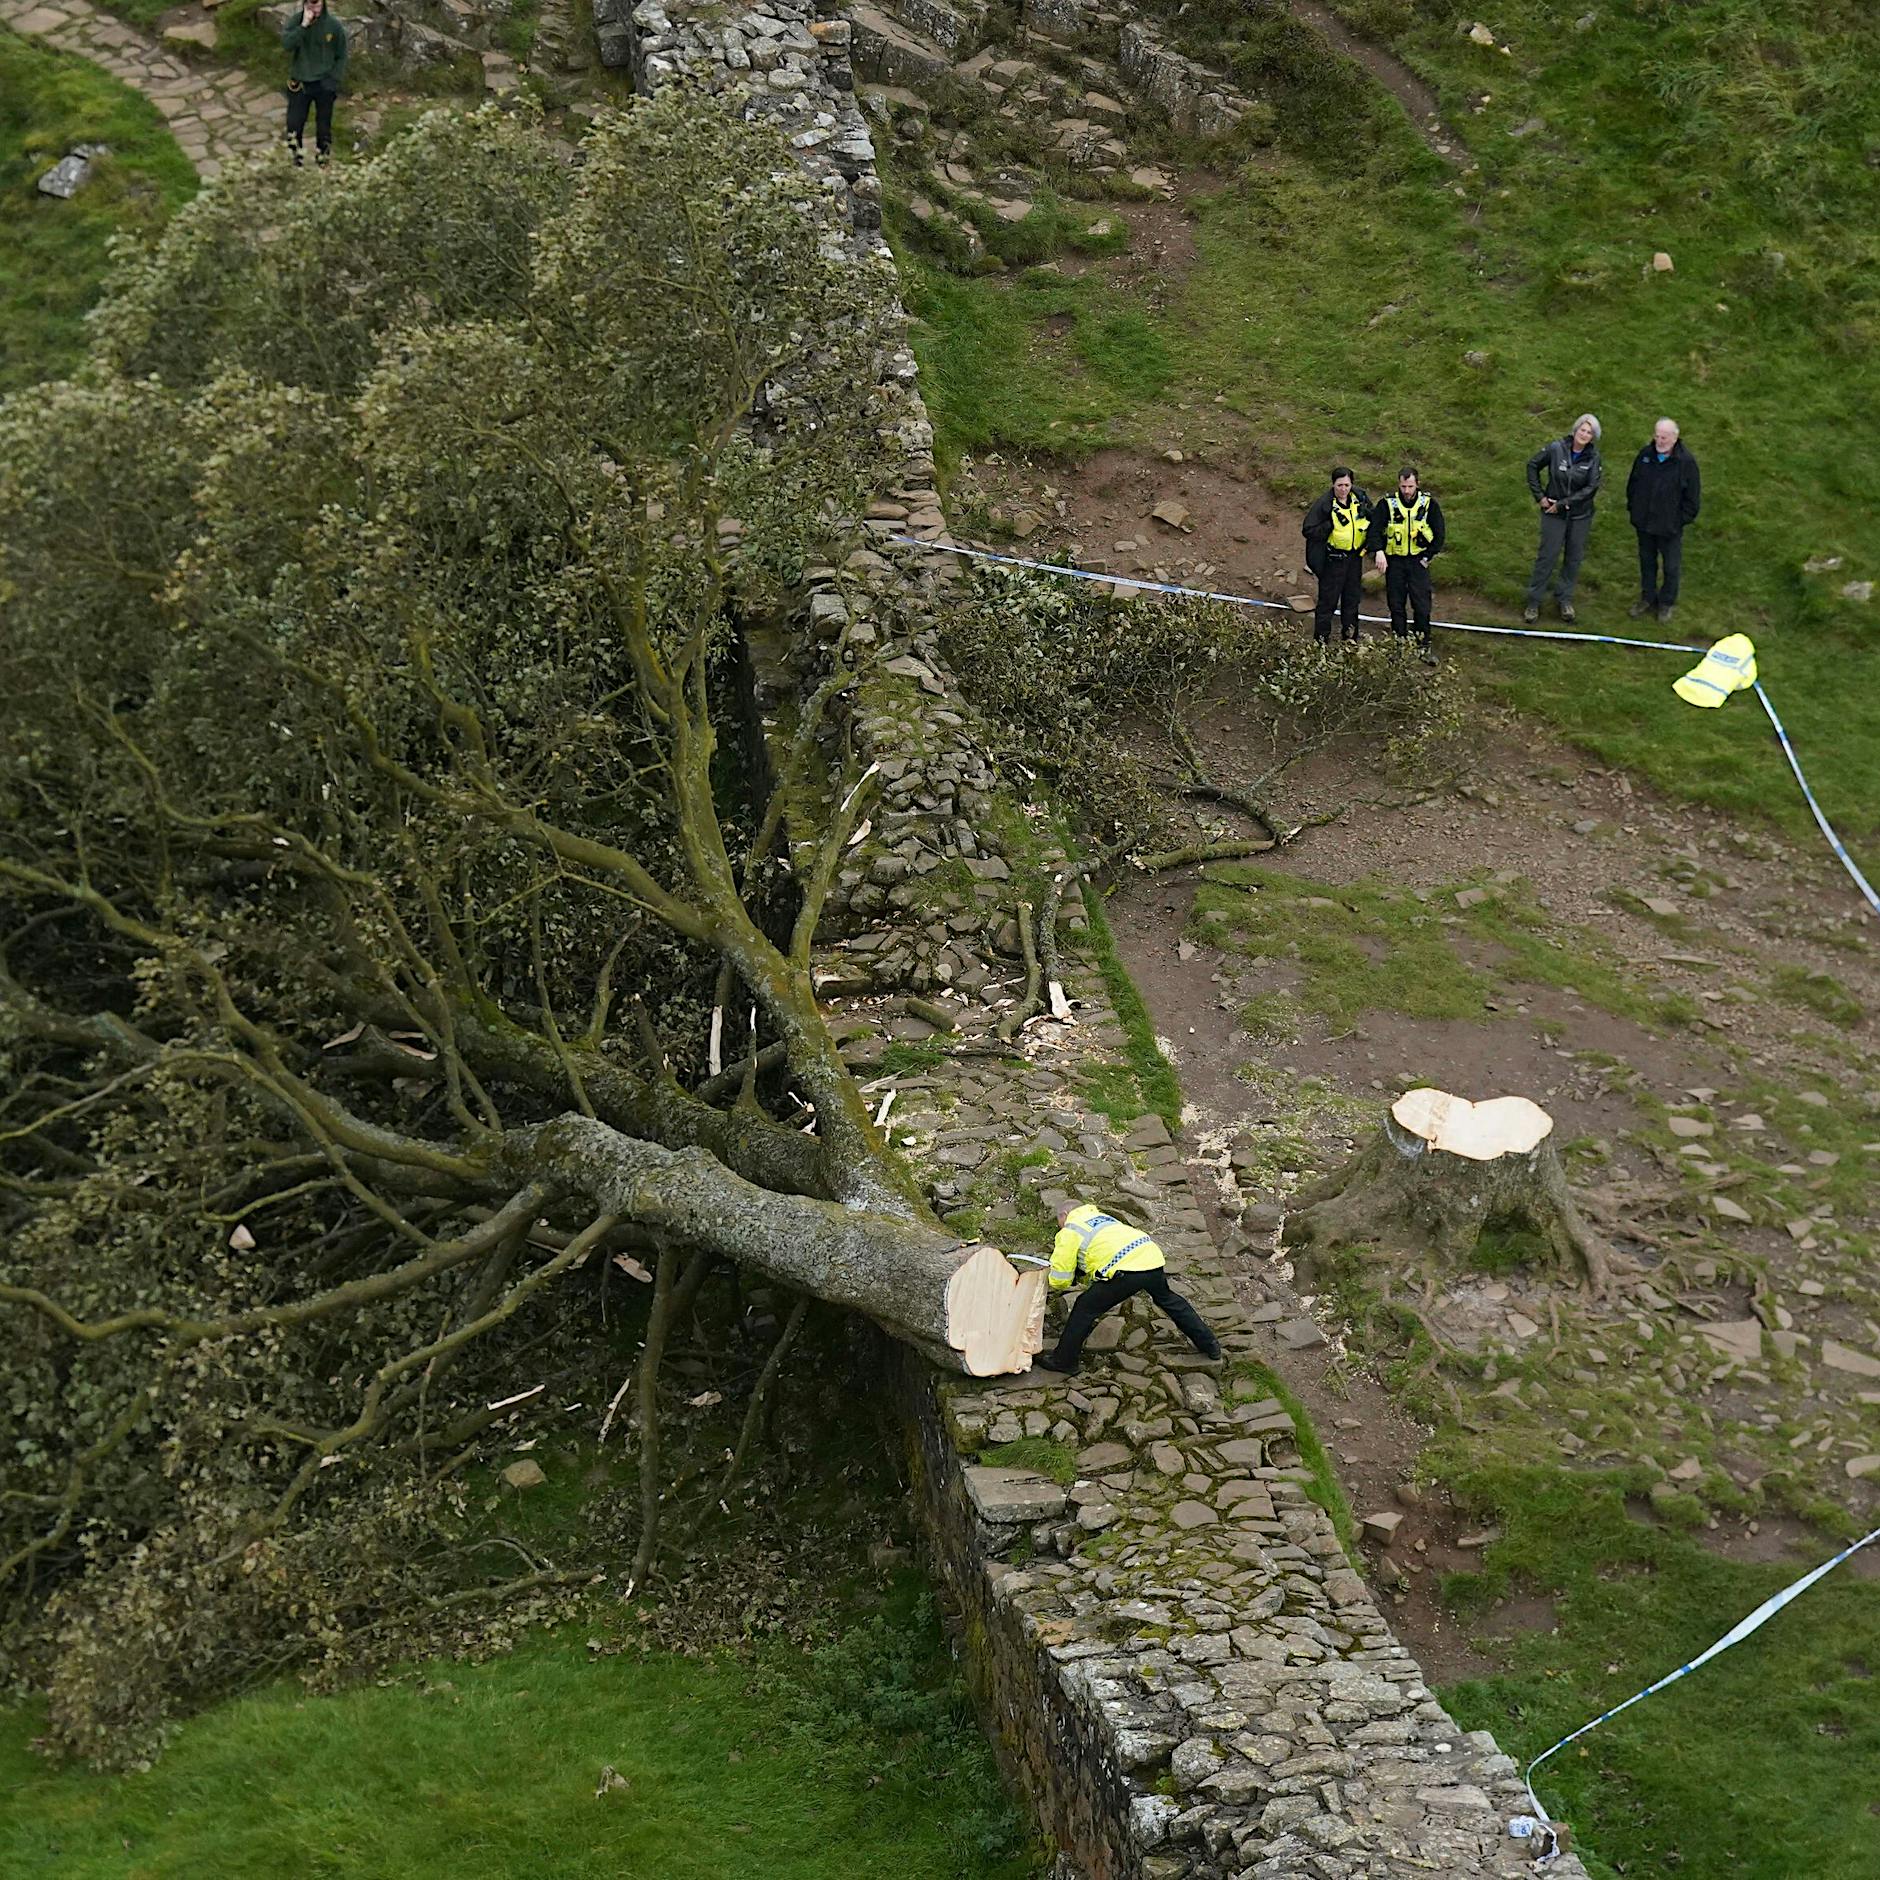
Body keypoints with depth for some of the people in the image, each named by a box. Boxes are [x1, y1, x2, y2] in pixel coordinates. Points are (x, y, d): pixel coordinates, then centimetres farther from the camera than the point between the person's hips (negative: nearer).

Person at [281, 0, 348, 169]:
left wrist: (334, 81, -9)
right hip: (300, 83, 0)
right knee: (294, 124, 3)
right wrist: (303, 25, -32)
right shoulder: (295, 21, -8)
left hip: (324, 85, 0)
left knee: (324, 126, 10)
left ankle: (322, 160, 26)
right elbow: (287, 43, -24)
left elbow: (341, 57, 0)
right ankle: (294, 160, 20)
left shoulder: (333, 26, -8)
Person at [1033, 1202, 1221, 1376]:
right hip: (1154, 1258, 8)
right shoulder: (1101, 1217, 34)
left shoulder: (1069, 1232, 10)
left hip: (1127, 1269, -8)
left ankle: (1063, 1360, 13)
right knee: (1169, 1300, 33)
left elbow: (1059, 1280, 8)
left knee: (1085, 1309, 6)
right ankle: (1209, 1344, 45)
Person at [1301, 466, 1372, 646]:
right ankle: (1321, 639, 8)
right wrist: (1331, 524, -25)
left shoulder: (1359, 497, -1)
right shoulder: (1324, 504, -17)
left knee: (1352, 598, 16)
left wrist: (1366, 513, -6)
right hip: (1334, 559, -5)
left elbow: (1375, 520, 16)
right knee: (1328, 599, -1)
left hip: (1355, 557, 5)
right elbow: (1307, 530, -16)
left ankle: (1350, 636, 29)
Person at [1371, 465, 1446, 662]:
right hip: (1394, 562, 1)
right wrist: (1379, 552, -24)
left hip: (1419, 561, -1)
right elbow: (1374, 529, -10)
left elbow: (1439, 534, 2)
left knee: (1422, 605, -4)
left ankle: (1425, 645, 5)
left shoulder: (1429, 504, -3)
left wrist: (1428, 557, -4)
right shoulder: (1388, 504, -4)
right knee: (1396, 606, 6)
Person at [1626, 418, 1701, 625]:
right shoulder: (1645, 455, -3)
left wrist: (1683, 520, -9)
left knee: (1671, 566, 10)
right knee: (1647, 561, 20)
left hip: (1670, 526, -4)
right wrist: (1632, 508, 9)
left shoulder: (1686, 462, -16)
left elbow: (1691, 497, -9)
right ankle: (1647, 598, 37)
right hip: (1644, 522, 4)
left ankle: (1667, 602, 28)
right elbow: (1632, 484, 10)